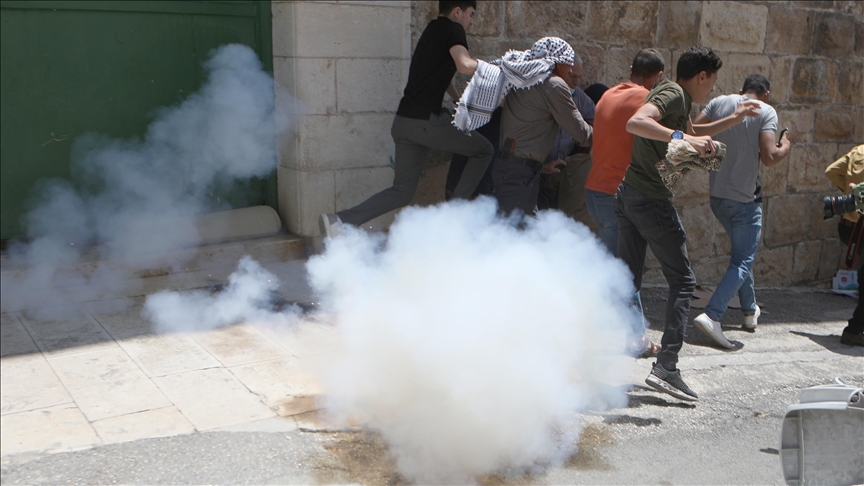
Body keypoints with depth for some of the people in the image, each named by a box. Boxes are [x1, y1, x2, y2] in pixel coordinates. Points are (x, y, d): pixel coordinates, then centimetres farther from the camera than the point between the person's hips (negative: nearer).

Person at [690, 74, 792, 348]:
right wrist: (785, 147, 3)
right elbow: (769, 157, -18)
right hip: (745, 198, -6)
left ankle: (750, 311, 35)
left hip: (717, 195, 6)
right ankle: (711, 316, -18)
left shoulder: (719, 103, 2)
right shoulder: (766, 112, -9)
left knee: (742, 253, 23)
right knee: (742, 261, -2)